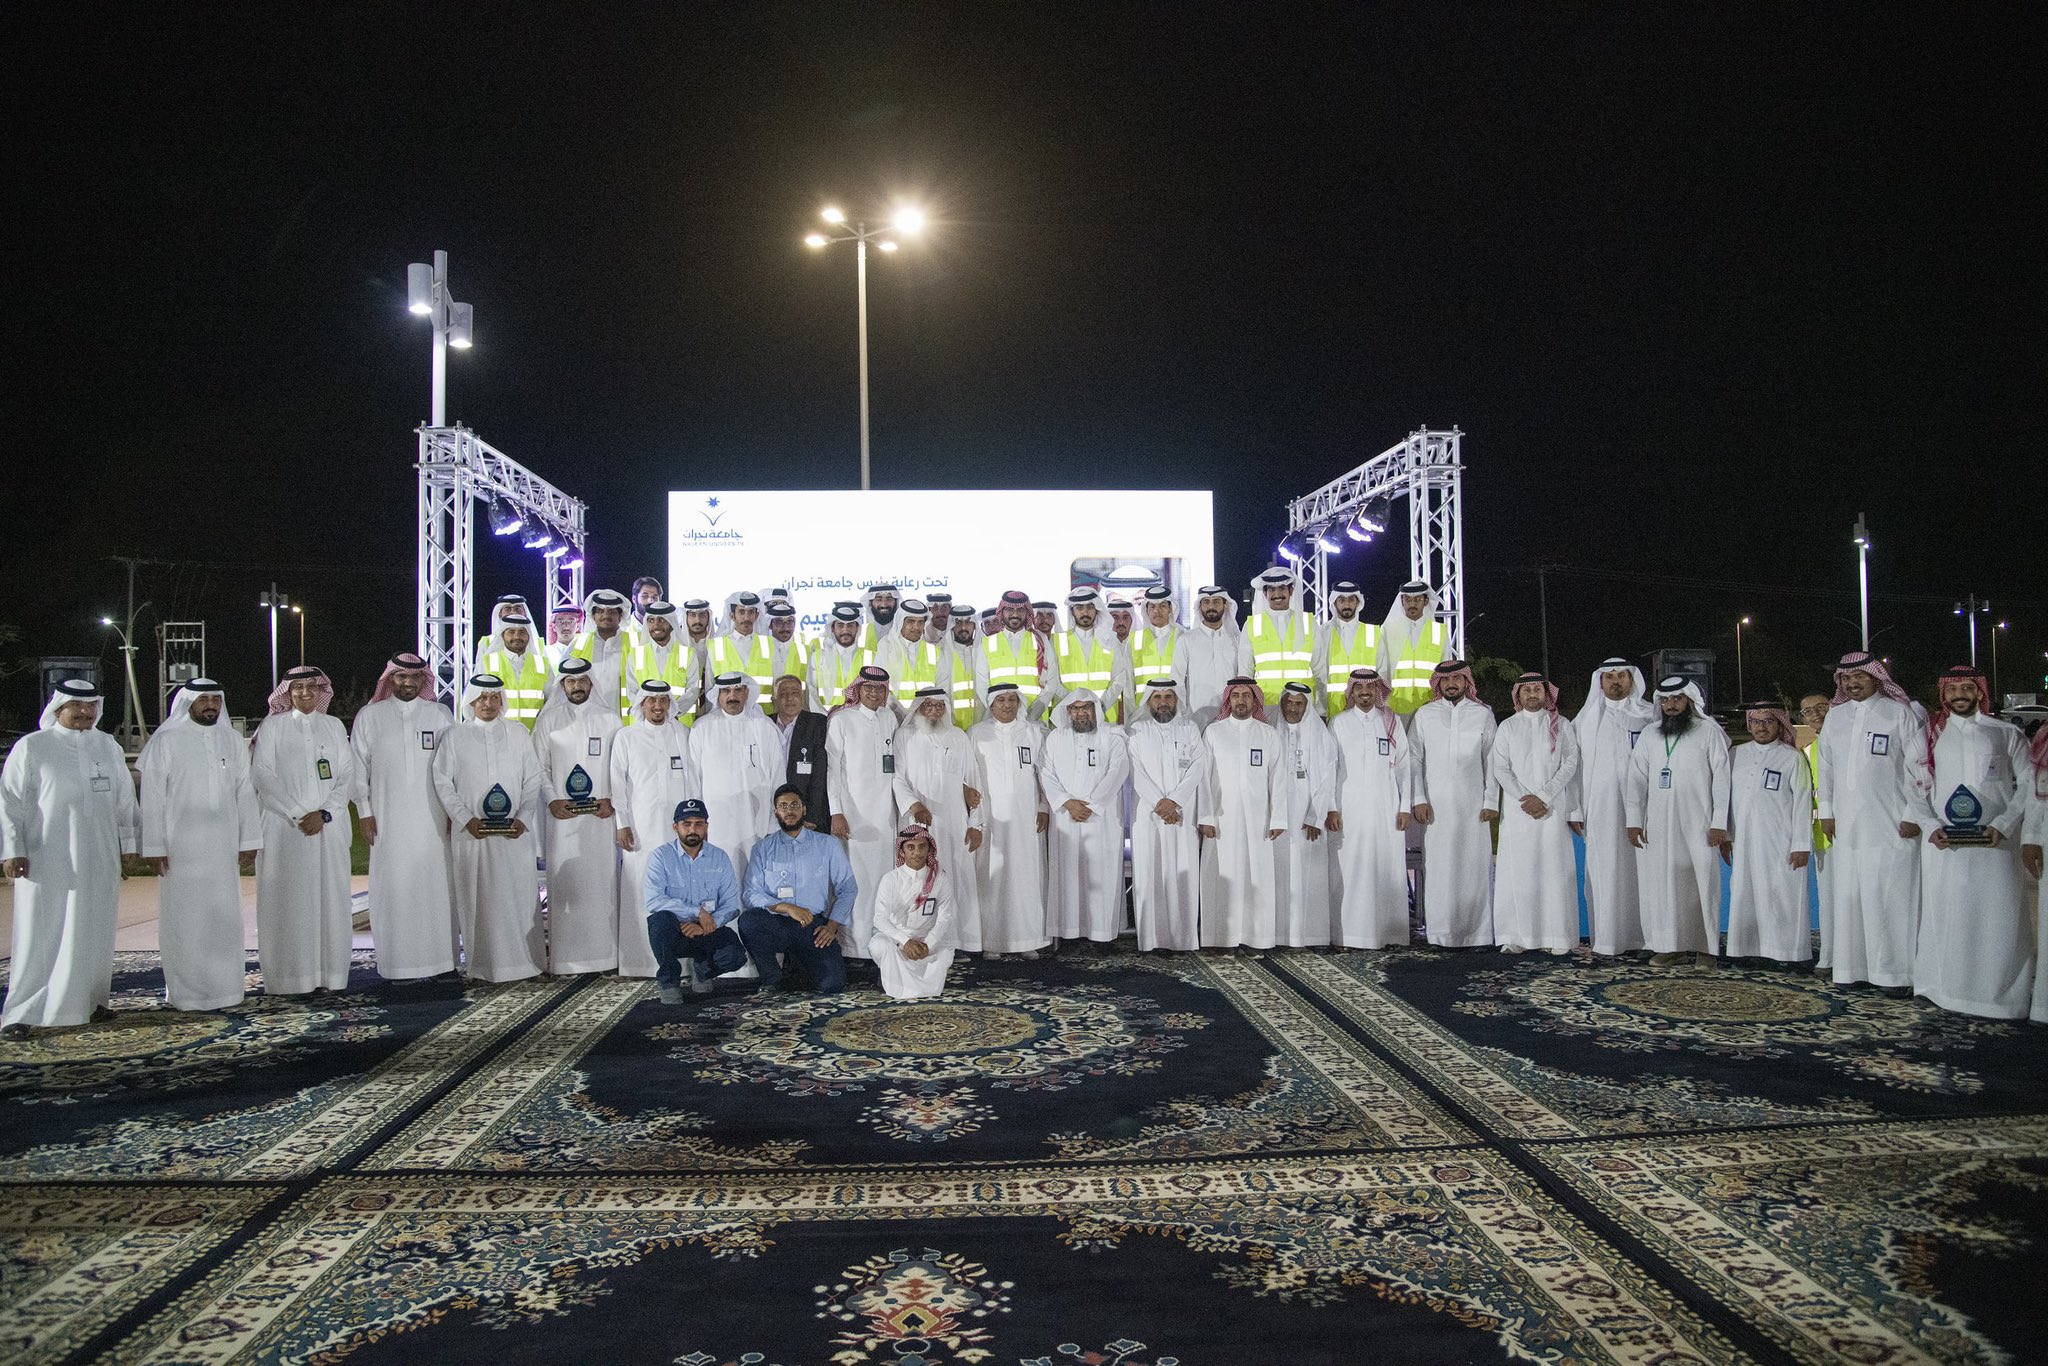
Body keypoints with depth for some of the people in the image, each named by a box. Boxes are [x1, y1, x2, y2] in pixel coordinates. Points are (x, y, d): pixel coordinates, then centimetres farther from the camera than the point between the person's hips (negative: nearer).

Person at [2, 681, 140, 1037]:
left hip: (99, 861, 4)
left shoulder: (108, 747, 10)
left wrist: (127, 844, 14)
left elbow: (125, 800, 16)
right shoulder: (30, 747, -1)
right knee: (40, 934, -3)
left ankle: (89, 1000, 21)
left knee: (93, 932, 9)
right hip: (45, 861, -4)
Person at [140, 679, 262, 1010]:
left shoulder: (232, 740, 10)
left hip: (223, 844, 3)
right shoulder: (165, 741, -1)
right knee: (184, 917, 0)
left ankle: (223, 988, 13)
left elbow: (245, 792, 11)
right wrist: (154, 846, -7)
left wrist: (249, 838, 7)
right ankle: (185, 992, 8)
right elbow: (152, 797, -3)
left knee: (224, 916, 5)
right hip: (181, 845, -3)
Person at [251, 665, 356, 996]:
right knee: (287, 899, -4)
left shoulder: (334, 726, 13)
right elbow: (263, 776, -2)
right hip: (284, 828, -2)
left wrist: (324, 814, -7)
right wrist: (298, 815, -10)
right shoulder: (272, 727, 6)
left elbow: (347, 774, 7)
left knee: (328, 897, 0)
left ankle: (325, 975, 2)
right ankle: (288, 977, -1)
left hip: (329, 828, 2)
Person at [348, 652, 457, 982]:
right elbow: (358, 767, 8)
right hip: (388, 820, 0)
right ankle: (400, 963, 1)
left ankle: (440, 959, 5)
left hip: (433, 819, 0)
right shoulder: (369, 716, 9)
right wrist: (364, 811, 1)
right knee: (394, 888, -3)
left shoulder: (441, 714, 9)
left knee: (436, 885, -1)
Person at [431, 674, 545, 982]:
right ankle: (479, 967, 7)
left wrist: (523, 819, -6)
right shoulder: (455, 735, 5)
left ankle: (522, 962, 7)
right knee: (475, 899, 1)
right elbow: (442, 781, 3)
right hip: (470, 831, -1)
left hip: (514, 833, 1)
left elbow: (533, 780, 7)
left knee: (519, 897, -1)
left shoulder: (519, 734, 8)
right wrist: (466, 820, -8)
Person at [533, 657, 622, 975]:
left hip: (601, 816, 0)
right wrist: (552, 800, -7)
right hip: (562, 816, 0)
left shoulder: (609, 719, 9)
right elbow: (539, 767, 7)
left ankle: (603, 954, 3)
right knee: (564, 883, -2)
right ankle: (564, 958, 0)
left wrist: (613, 800, -6)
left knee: (603, 882, -1)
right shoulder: (549, 720, 9)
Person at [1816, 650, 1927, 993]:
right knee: (1847, 894, 4)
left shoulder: (1900, 713, 0)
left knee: (1891, 895, -5)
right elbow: (1825, 766, 15)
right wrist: (1825, 810, 10)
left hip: (1890, 824, -4)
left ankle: (1897, 972, 1)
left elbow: (1918, 767, -2)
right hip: (1845, 824, 4)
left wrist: (1913, 814, -6)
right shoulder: (1835, 716, 13)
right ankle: (1853, 966, 10)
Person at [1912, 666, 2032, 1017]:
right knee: (1944, 915, 1)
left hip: (1995, 844, -1)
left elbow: (2027, 784, 6)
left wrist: (2003, 825, -9)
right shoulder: (1930, 734, 11)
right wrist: (1931, 826, -7)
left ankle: (2000, 993, 3)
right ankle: (1946, 989, 9)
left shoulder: (2006, 733, 9)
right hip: (1943, 843, 1)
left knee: (1999, 917, -5)